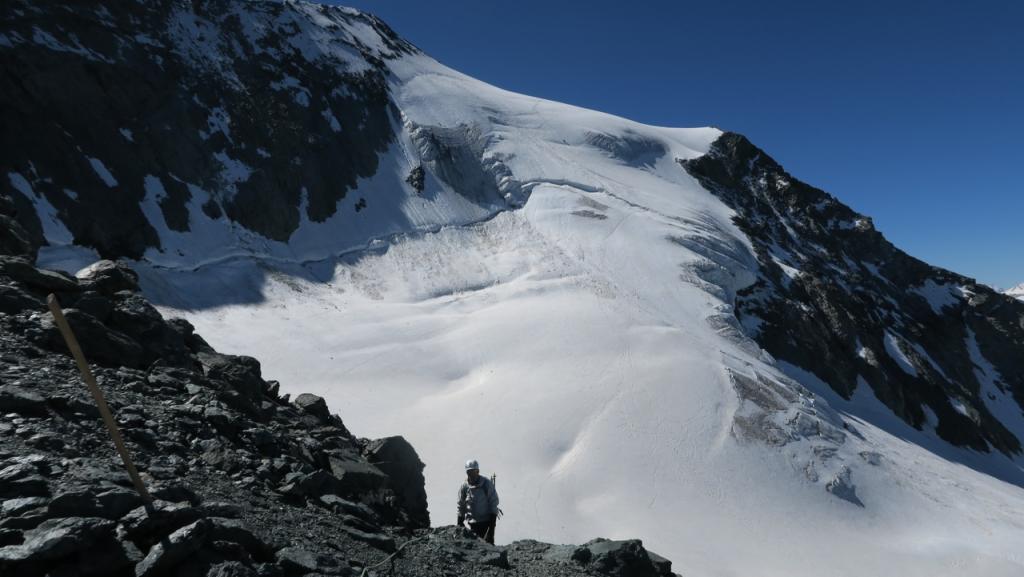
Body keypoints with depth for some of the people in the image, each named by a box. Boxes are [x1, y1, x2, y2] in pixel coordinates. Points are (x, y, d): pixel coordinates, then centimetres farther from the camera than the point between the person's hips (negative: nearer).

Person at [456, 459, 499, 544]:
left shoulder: (487, 483, -7)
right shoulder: (464, 487, 2)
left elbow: (494, 502, -5)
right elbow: (461, 507, 12)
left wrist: (492, 523, -9)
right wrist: (459, 525, 9)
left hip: (487, 522, -3)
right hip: (473, 523, 3)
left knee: (488, 543, -10)